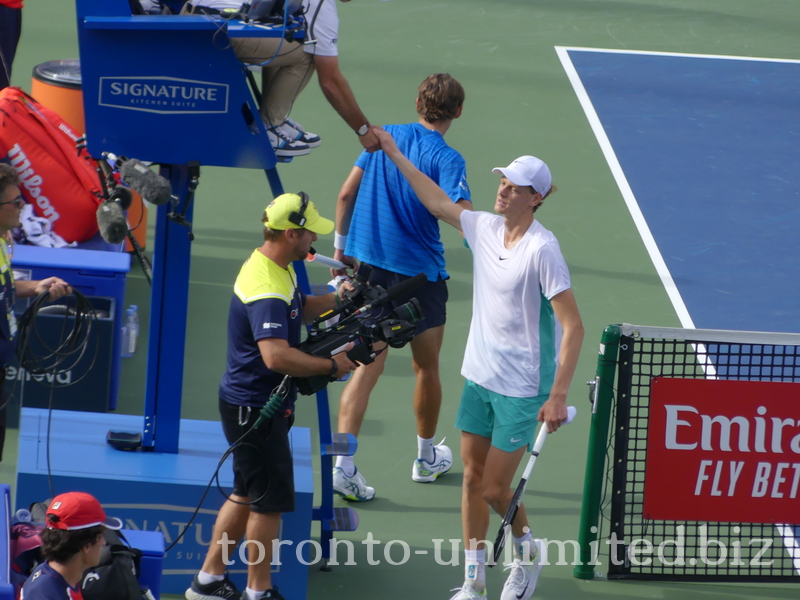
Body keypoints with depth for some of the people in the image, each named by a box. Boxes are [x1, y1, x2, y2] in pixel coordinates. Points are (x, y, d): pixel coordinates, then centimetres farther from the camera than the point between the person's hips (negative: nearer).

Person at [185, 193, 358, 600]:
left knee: (247, 495, 18)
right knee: (270, 501, 0)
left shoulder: (278, 269, 7)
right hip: (254, 409, -11)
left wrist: (338, 300, 9)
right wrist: (332, 366, -28)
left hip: (253, 403, 11)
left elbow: (299, 308, 27)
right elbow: (276, 355, -38)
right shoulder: (266, 286, -27)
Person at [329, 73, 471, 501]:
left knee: (366, 367, 3)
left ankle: (343, 465, -10)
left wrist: (341, 246, 16)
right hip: (420, 273, -4)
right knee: (426, 368, 17)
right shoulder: (446, 159, -14)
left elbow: (346, 195, 6)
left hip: (368, 264, 4)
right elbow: (465, 219, -27)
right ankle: (426, 458, 33)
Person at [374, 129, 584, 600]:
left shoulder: (542, 250, -21)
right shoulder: (485, 229, 0)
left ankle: (527, 550, 28)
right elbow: (439, 203, 22)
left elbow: (573, 326, -21)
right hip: (479, 376, 7)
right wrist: (396, 156, 25)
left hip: (522, 388, -7)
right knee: (473, 478, 10)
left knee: (495, 490, -1)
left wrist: (558, 396, -26)